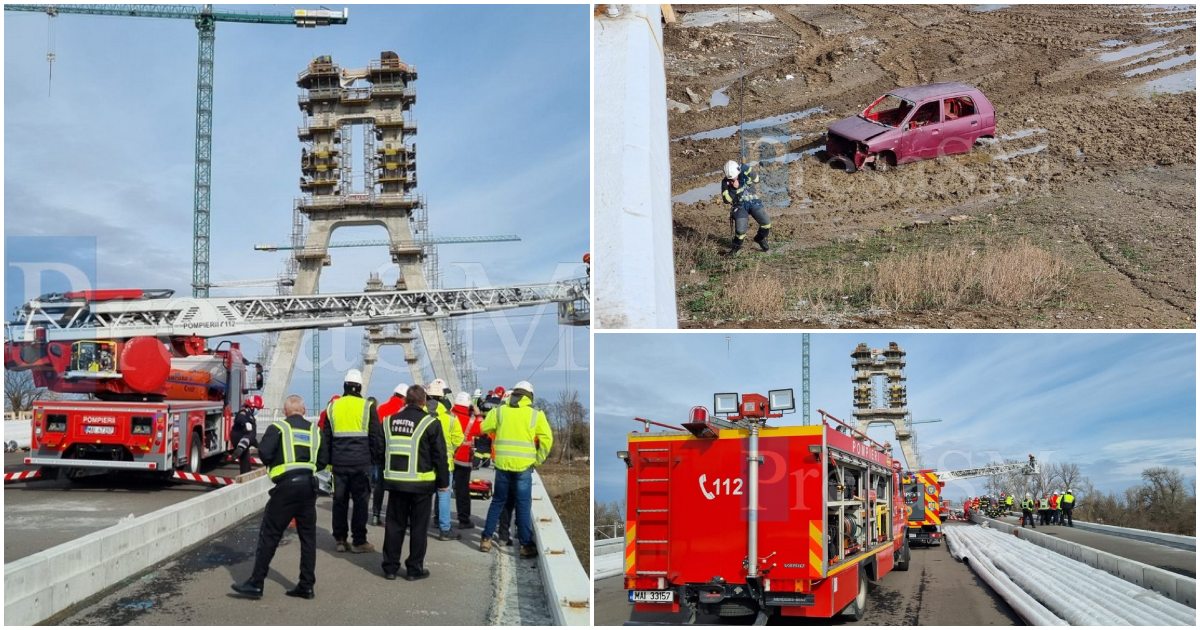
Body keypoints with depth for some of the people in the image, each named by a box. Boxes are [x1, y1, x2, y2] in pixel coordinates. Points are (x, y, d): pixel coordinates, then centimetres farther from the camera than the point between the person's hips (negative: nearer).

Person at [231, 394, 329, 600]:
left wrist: (273, 465, 9)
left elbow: (264, 454, -12)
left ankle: (256, 583, 0)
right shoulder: (314, 430, 11)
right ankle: (307, 585, 12)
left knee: (269, 534, 0)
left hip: (287, 485, -5)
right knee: (308, 535, 11)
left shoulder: (278, 428, -2)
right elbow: (323, 460, 9)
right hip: (309, 485, 5)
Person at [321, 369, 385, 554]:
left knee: (340, 500, 11)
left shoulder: (332, 407, 7)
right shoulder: (367, 407, -2)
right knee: (360, 501, 2)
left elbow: (325, 436, 11)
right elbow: (377, 436, -2)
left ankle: (340, 539, 15)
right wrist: (378, 458, 7)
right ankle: (359, 541, 4)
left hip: (339, 462, 3)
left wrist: (329, 459, 17)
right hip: (361, 462, -3)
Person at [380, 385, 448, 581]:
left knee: (394, 525, 12)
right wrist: (444, 482, 3)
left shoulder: (391, 420, 5)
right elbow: (439, 456, -6)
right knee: (418, 527, 6)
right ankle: (414, 569, 9)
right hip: (421, 483, -4)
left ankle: (390, 567, 16)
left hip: (395, 481, 4)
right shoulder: (430, 423, -9)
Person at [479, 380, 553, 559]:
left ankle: (486, 539, 17)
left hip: (503, 464, 2)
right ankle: (526, 545, 4)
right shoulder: (536, 414, 0)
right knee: (523, 505, 3)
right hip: (524, 466, -2)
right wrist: (538, 460, 6)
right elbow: (547, 439, -3)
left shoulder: (499, 411, 4)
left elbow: (484, 429, 9)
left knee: (497, 501, 15)